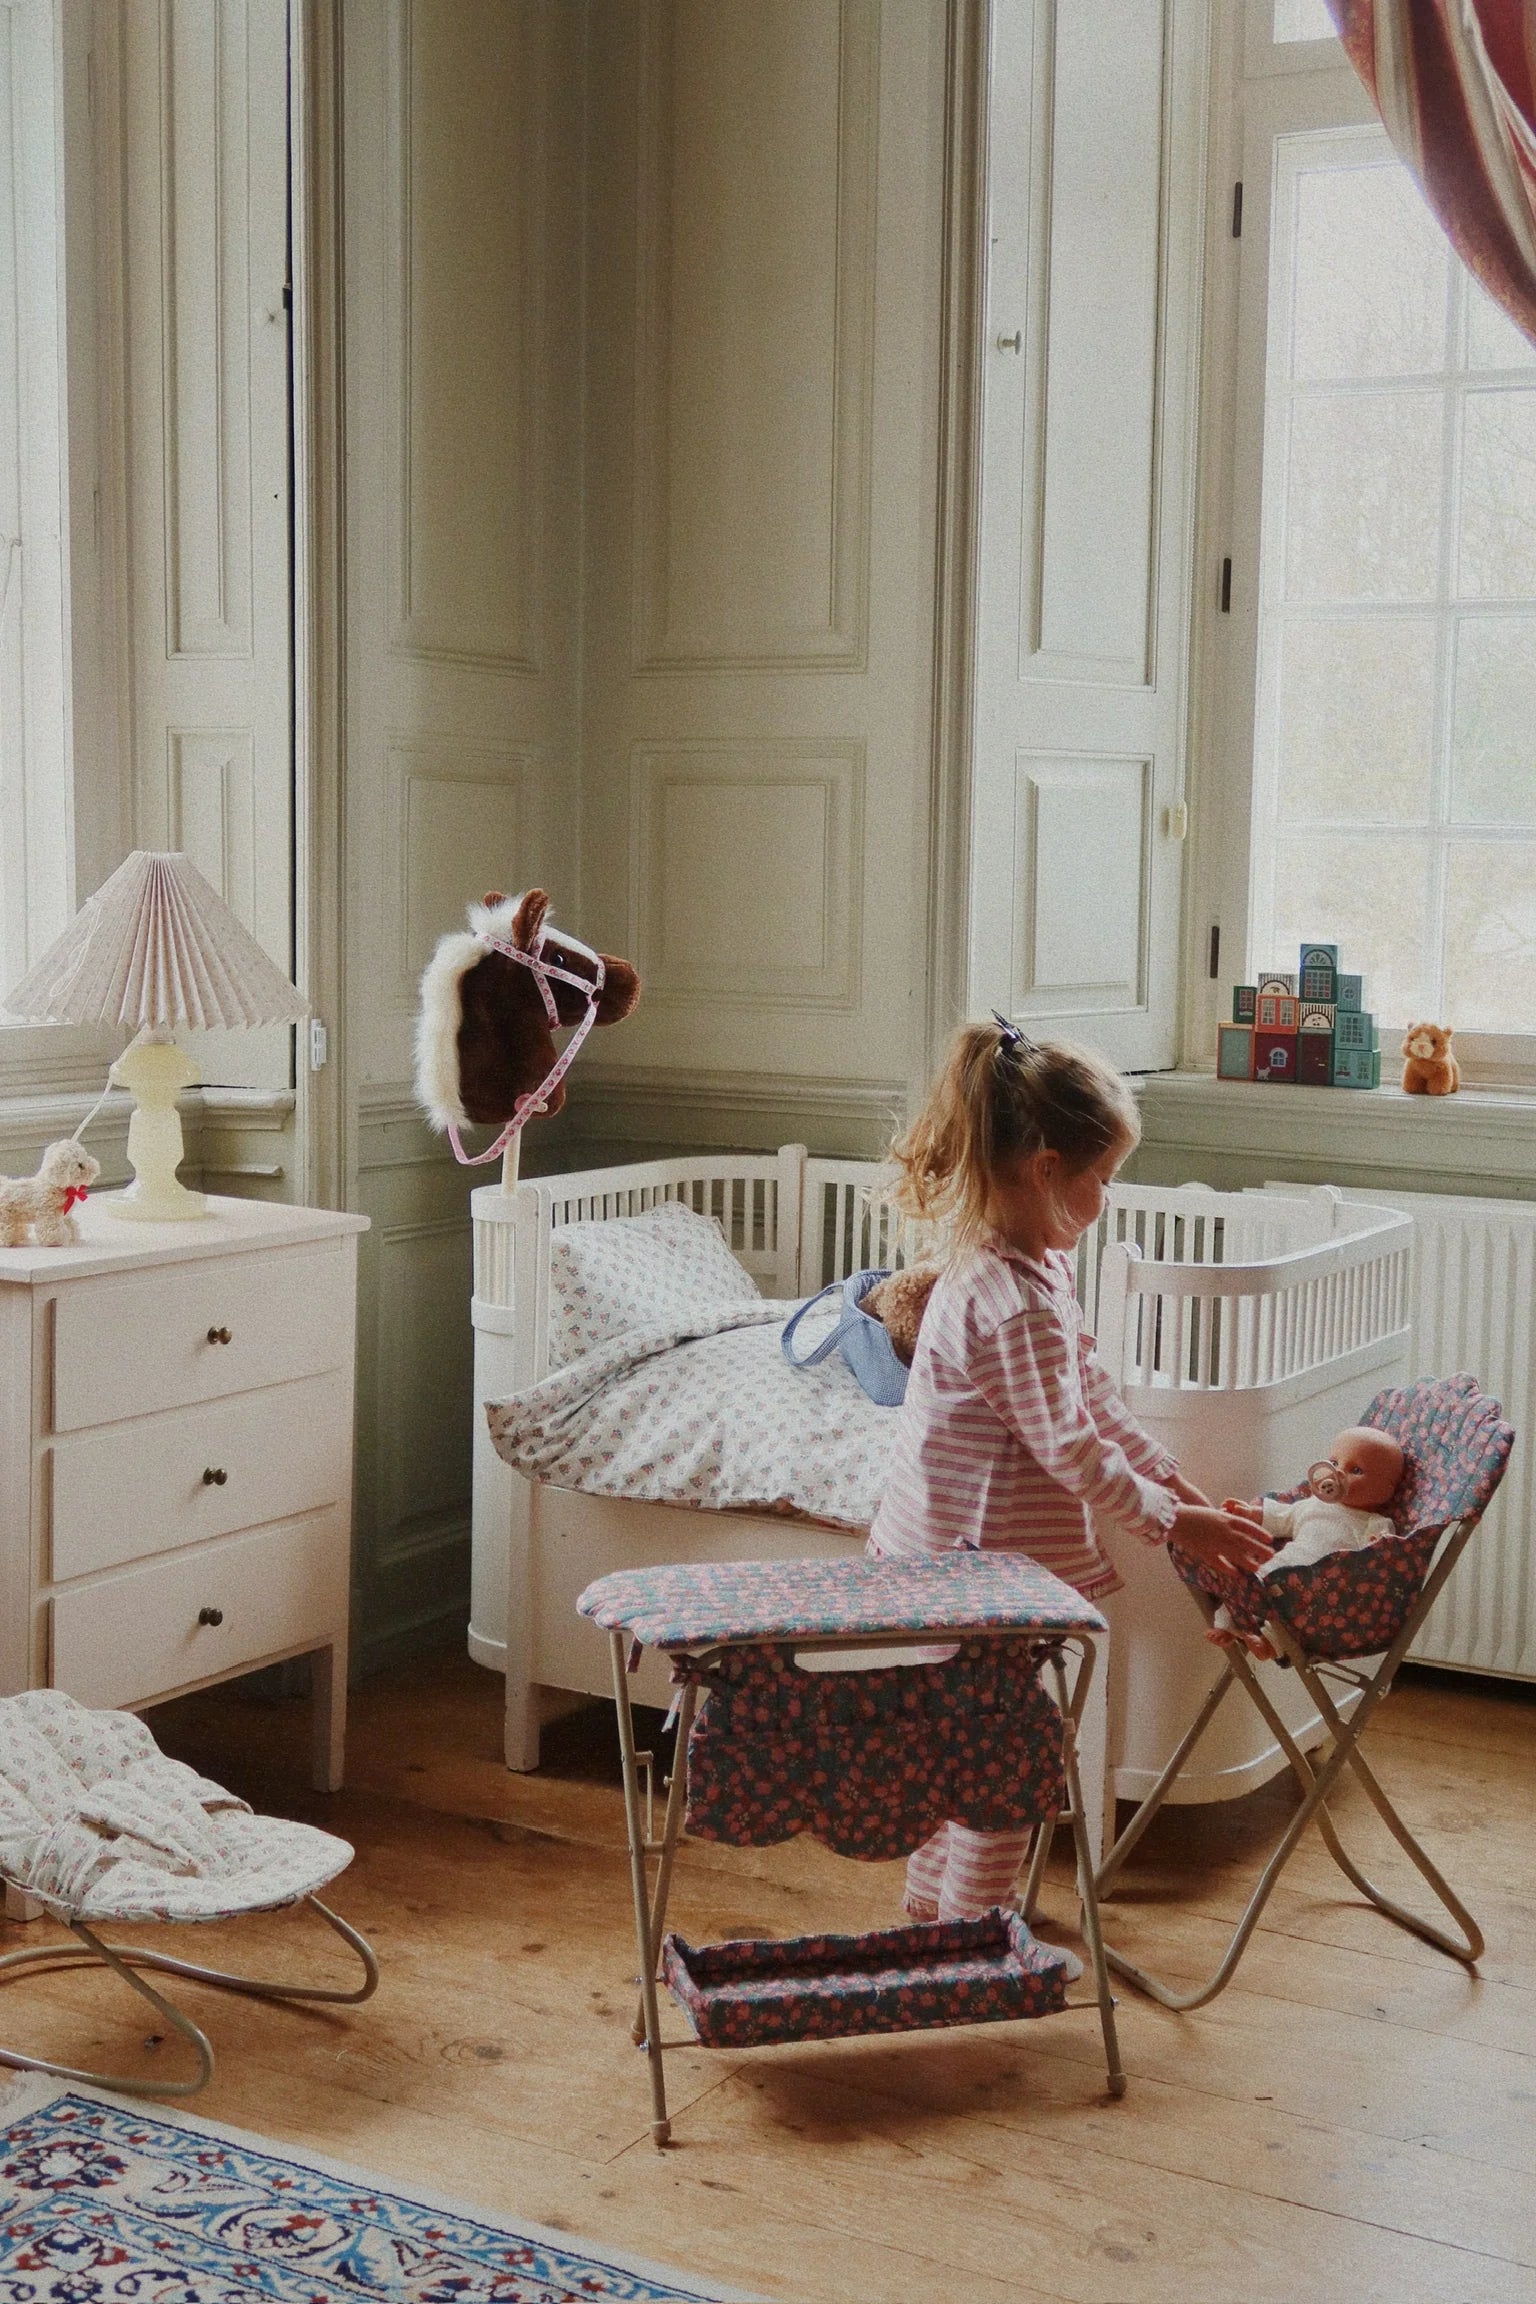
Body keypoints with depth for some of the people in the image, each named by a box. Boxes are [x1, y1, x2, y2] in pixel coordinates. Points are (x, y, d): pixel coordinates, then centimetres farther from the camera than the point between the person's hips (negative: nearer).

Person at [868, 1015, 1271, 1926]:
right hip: (983, 1556, -10)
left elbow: (1099, 1402, 12)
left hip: (952, 1551, 10)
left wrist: (1182, 1486, 9)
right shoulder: (1014, 1302, -27)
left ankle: (932, 1906, 36)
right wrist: (1173, 1521, -12)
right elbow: (1071, 1450, -23)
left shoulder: (1037, 1266, 6)